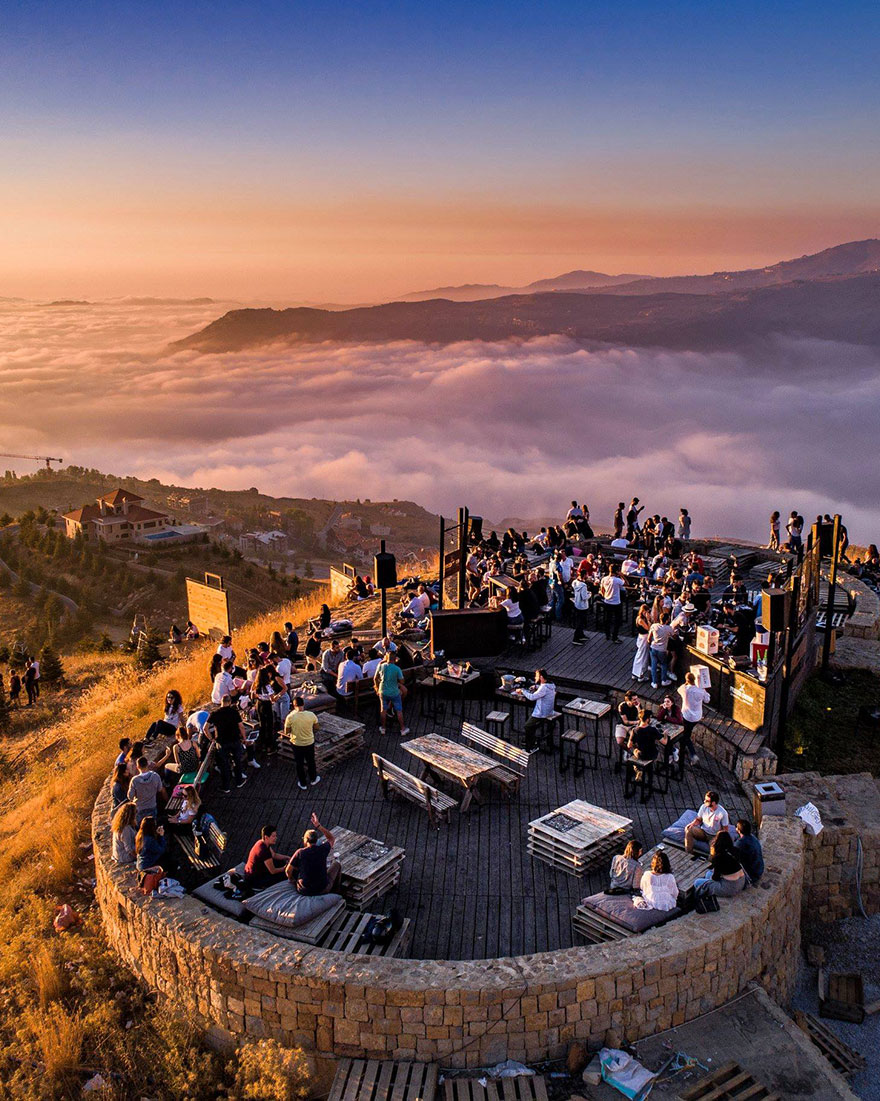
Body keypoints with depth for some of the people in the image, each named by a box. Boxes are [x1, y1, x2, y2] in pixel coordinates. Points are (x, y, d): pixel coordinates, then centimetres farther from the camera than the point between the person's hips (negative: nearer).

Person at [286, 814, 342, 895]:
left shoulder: (300, 852, -15)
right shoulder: (323, 849, -12)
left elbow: (288, 871, -7)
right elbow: (332, 839, 10)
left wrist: (291, 879, 15)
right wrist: (318, 825, 6)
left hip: (304, 891, 0)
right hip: (323, 890, 0)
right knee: (336, 864, 24)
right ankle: (335, 891, 40)